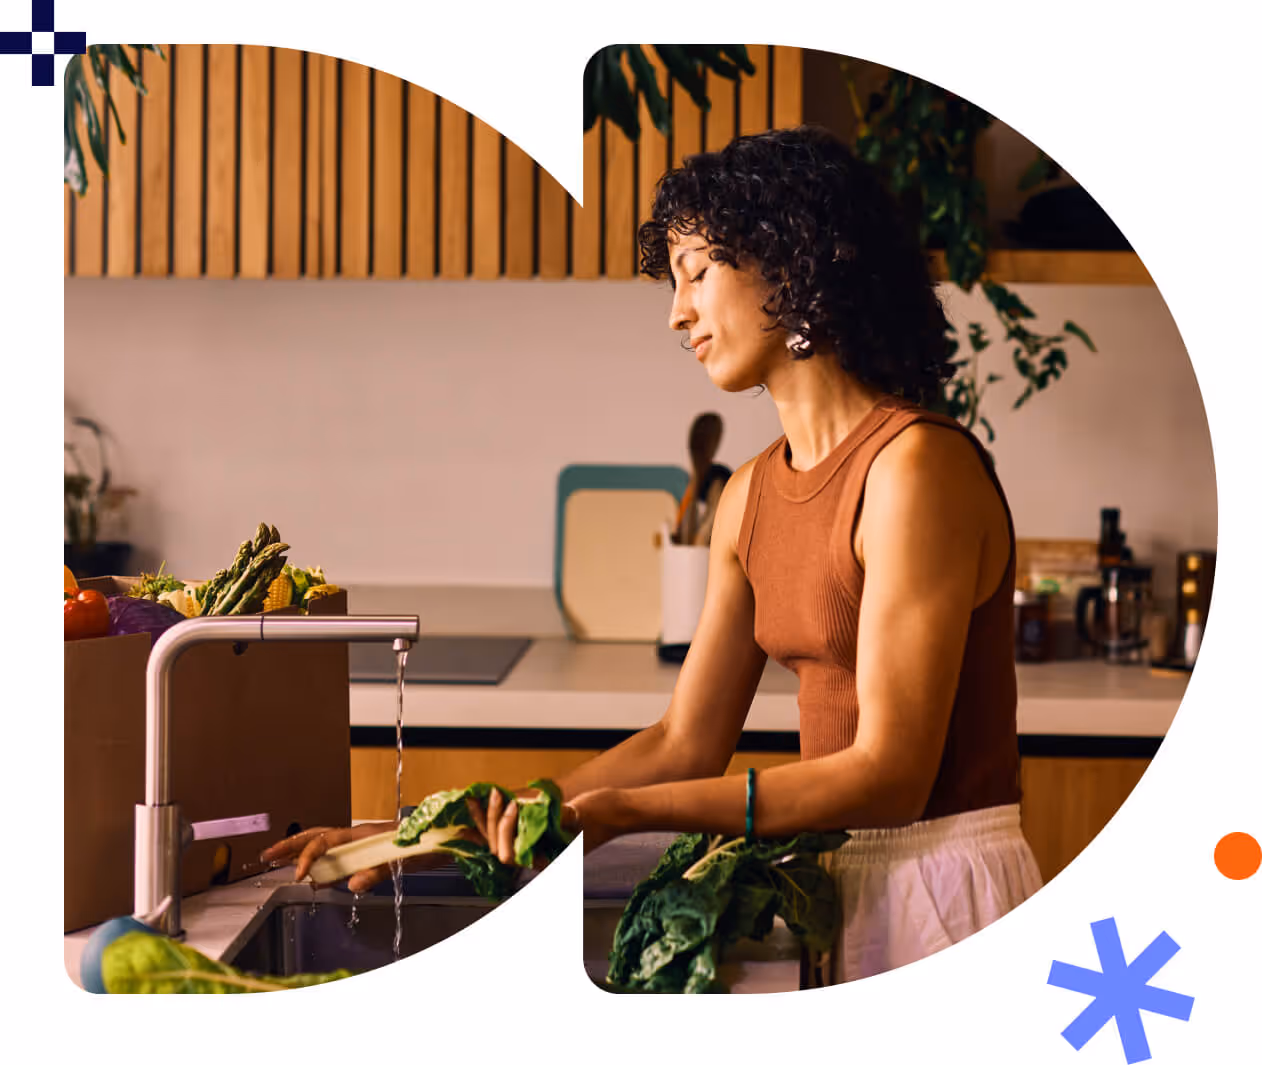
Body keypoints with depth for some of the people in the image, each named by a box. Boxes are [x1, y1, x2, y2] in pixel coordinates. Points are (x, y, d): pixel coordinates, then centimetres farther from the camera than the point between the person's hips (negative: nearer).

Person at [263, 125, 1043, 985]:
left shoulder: (919, 466, -16)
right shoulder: (753, 496, 8)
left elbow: (890, 773, -19)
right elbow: (685, 745, 9)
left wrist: (621, 811, -23)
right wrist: (439, 831, 4)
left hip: (942, 885, -6)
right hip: (843, 882, 7)